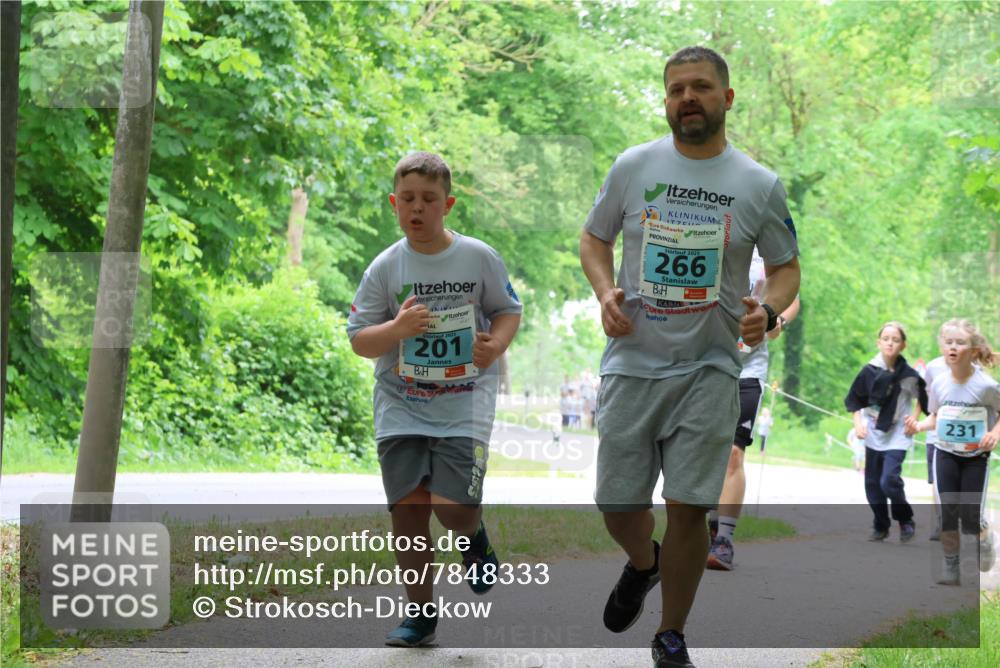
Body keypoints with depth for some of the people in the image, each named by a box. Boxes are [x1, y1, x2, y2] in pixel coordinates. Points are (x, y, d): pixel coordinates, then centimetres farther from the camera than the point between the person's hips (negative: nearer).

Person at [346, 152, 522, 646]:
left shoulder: (478, 257, -2)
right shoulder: (385, 267, -1)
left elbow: (508, 309, 11)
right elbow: (359, 341, 1)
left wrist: (497, 344, -10)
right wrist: (398, 328, -18)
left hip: (464, 405, -2)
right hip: (401, 407, 2)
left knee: (453, 507, -14)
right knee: (407, 508, -1)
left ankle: (475, 538, 24)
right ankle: (421, 612, 15)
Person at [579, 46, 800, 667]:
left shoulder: (760, 185, 0)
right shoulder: (633, 166, 2)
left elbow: (786, 266, 8)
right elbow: (594, 238, 13)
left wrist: (767, 310, -13)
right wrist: (604, 292, -6)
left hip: (710, 367, -1)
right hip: (633, 361, 1)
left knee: (689, 506, -4)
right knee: (618, 504, 5)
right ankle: (643, 563, 41)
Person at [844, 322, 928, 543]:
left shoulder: (909, 375, -10)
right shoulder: (869, 371, -5)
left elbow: (923, 400, 7)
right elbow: (854, 400, 6)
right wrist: (858, 423, -5)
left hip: (897, 437, -3)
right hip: (873, 435, 4)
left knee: (889, 481, -17)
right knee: (872, 483, 8)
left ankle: (906, 521, 6)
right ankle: (880, 526, 24)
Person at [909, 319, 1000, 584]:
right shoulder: (939, 383, -8)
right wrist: (920, 425, -13)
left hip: (976, 456, -2)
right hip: (945, 454, 3)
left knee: (971, 518, -3)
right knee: (947, 512, -1)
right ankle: (950, 564, 14)